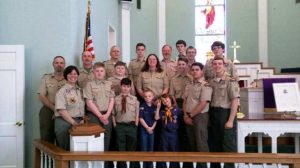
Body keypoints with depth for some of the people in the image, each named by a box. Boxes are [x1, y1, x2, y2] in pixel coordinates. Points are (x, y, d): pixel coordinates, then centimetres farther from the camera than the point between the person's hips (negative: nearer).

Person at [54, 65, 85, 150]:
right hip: (64, 122, -5)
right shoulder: (62, 91, -5)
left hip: (79, 122, 5)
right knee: (65, 149, 0)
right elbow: (61, 110, -13)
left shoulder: (80, 91, 13)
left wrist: (82, 120, -2)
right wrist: (73, 122, -16)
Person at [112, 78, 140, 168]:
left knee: (132, 147, 10)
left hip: (132, 126, 0)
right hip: (120, 126, 0)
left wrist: (135, 126, -2)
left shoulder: (134, 99, 3)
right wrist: (115, 125, -2)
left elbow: (137, 114, 3)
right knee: (121, 148, 8)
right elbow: (113, 114, 3)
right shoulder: (116, 99, 2)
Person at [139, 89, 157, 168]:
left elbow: (156, 119, 6)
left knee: (151, 148, 9)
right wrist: (147, 128, -11)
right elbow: (141, 118, -9)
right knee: (144, 148, -1)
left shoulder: (155, 107, 5)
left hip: (152, 129, 4)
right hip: (144, 129, -4)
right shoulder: (142, 107, -5)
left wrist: (152, 127, -7)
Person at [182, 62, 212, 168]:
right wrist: (185, 115, 0)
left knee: (201, 143, -4)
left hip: (200, 116, -7)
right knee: (192, 143, 13)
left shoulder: (205, 86, -10)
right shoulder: (189, 85, 13)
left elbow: (203, 104, -17)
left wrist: (191, 115, -12)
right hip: (188, 117, 7)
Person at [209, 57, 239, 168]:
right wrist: (209, 117, 4)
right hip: (213, 114, 6)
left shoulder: (231, 81, -7)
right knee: (215, 144, 14)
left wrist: (230, 120, -17)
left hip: (226, 113, -6)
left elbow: (234, 101, -11)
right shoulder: (211, 82, 10)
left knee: (228, 145, -1)